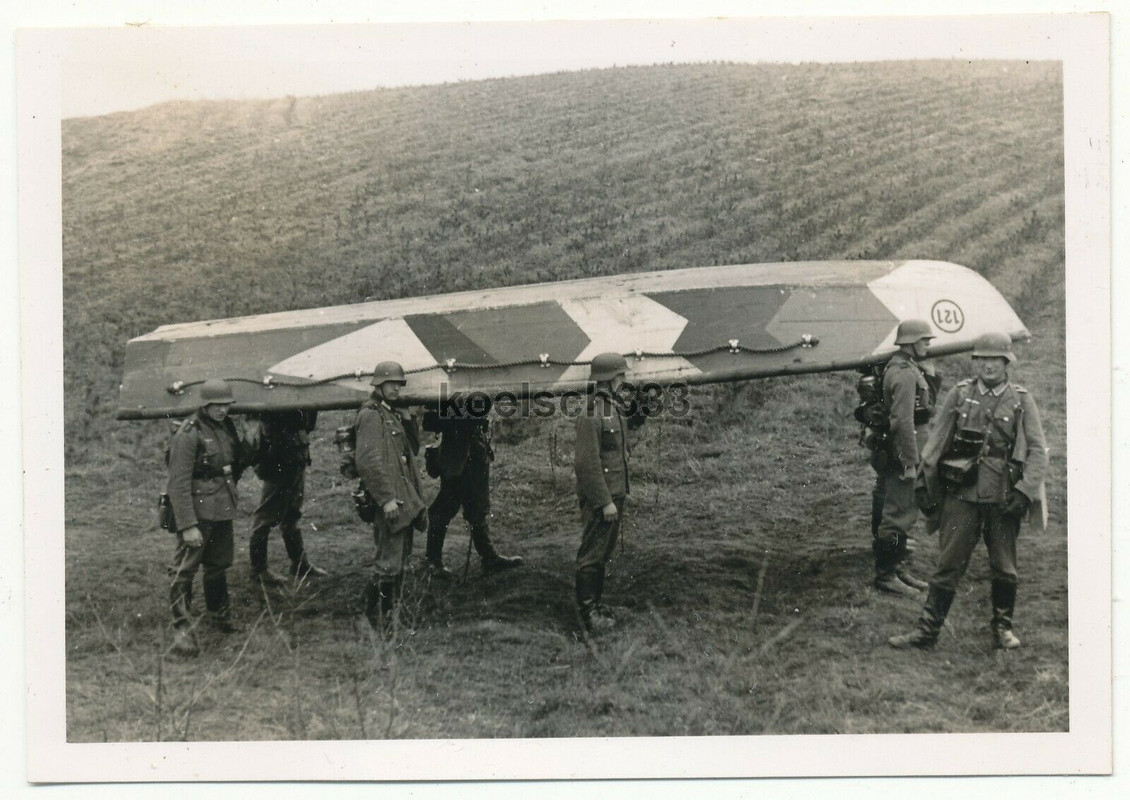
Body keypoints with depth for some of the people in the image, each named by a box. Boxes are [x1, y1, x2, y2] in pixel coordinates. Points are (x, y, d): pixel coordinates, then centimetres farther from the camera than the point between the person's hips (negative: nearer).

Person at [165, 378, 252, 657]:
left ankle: (221, 618, 36)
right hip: (198, 511, -8)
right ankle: (182, 631, -1)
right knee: (184, 569, -5)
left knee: (219, 564, 20)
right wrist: (188, 526, -22)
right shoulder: (188, 434, -16)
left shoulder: (227, 427, 8)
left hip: (223, 509, 8)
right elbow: (179, 484, -19)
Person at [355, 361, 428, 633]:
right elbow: (369, 460, -19)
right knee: (389, 563, -9)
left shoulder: (395, 415, 19)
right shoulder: (370, 415, -11)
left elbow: (412, 450, 23)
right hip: (389, 501, -10)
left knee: (401, 561, 15)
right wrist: (387, 498, -23)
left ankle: (391, 616, 24)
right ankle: (377, 622, 0)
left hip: (405, 499, 10)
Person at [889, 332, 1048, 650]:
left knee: (1004, 568, 10)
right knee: (948, 565, 2)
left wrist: (1024, 491, -9)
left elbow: (1038, 452, 2)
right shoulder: (959, 394, 5)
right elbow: (937, 441, 9)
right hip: (961, 495, 0)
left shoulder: (1022, 401, 3)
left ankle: (1003, 627, 28)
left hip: (1003, 500, 0)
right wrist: (925, 483, 7)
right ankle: (927, 630, 7)